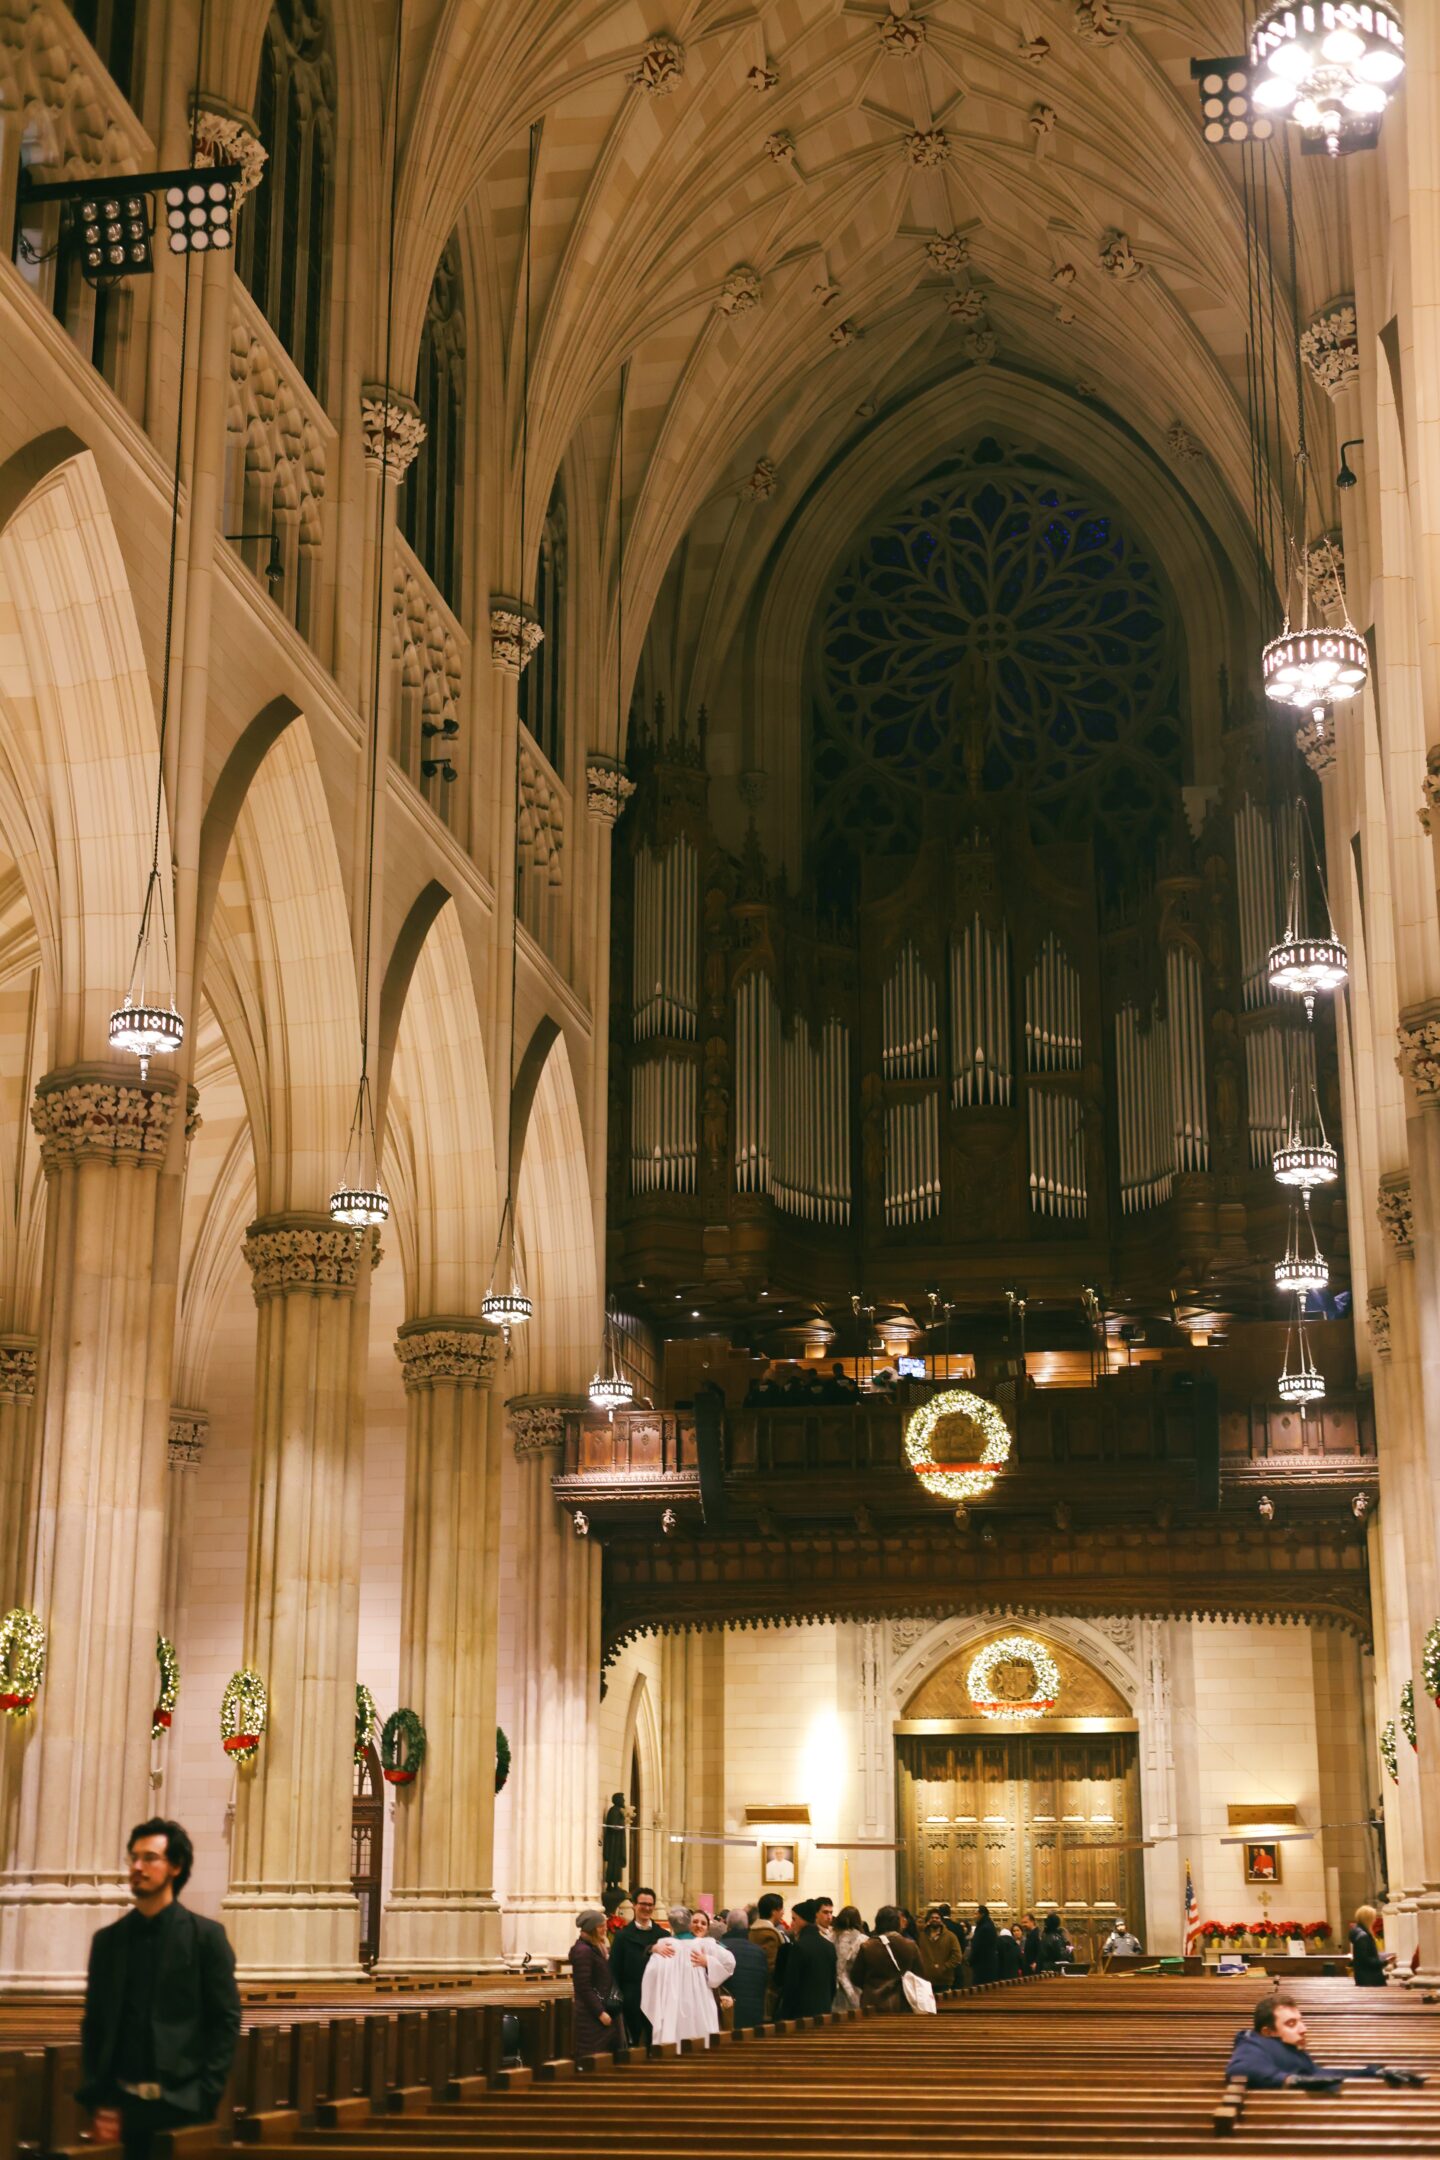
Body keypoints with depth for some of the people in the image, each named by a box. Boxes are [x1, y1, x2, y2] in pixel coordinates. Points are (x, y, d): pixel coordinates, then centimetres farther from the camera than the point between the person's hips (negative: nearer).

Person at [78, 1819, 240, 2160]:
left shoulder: (206, 1936, -1)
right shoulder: (107, 1940, 9)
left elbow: (226, 2021, -3)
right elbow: (93, 2025, 9)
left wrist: (204, 2099, -11)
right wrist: (96, 2102, -1)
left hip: (181, 2103, -3)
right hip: (121, 2103, 3)